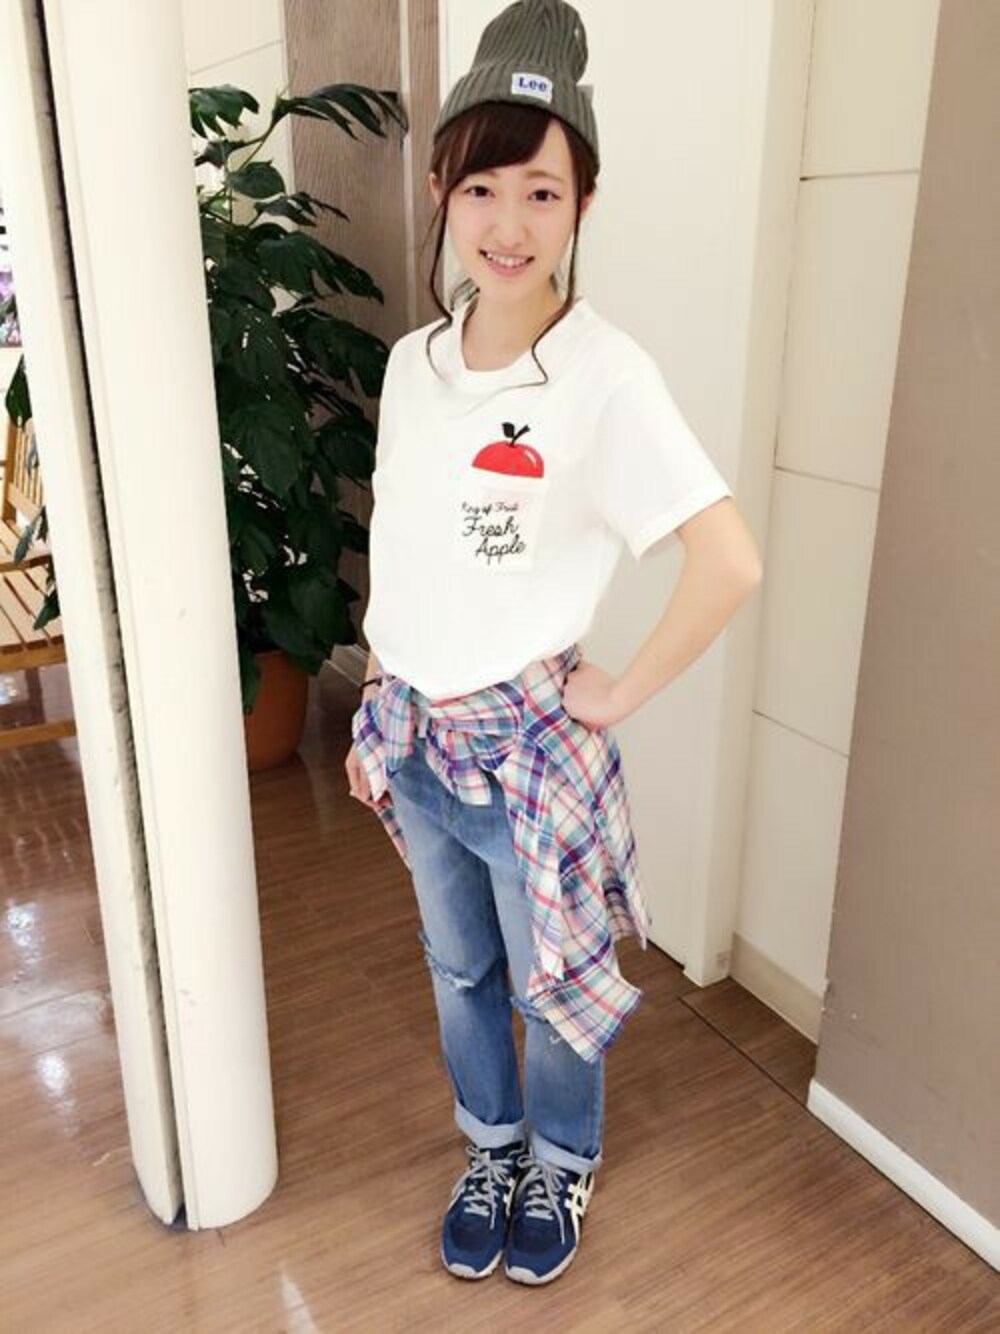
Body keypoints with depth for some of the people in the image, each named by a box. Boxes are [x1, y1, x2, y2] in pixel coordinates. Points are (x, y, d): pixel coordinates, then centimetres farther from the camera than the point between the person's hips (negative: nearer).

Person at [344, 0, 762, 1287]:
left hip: (530, 746, -5)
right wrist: (373, 715, 10)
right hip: (415, 738, 6)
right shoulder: (412, 361, 0)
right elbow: (397, 555, 9)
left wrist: (620, 694, -16)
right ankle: (492, 1149, 51)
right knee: (458, 971, 23)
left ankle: (562, 1163, 47)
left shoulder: (606, 373, -19)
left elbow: (729, 560, -24)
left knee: (553, 984, 18)